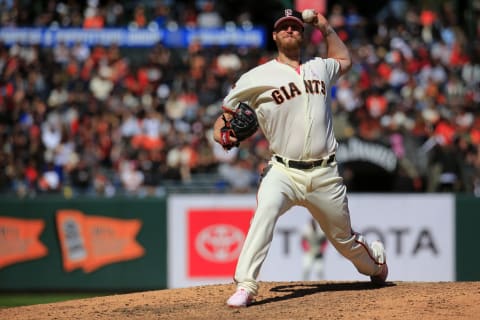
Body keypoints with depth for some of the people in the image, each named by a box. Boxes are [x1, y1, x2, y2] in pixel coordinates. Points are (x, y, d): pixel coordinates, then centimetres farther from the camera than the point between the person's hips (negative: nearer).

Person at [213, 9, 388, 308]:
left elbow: (344, 60, 36)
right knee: (265, 212, -33)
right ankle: (245, 286, -34)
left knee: (344, 239, 14)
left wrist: (327, 28, 26)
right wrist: (223, 134, -18)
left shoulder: (320, 68, 12)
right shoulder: (258, 78, 0)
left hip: (325, 175, 3)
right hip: (283, 171, -3)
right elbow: (225, 115, 3)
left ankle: (375, 257, 49)